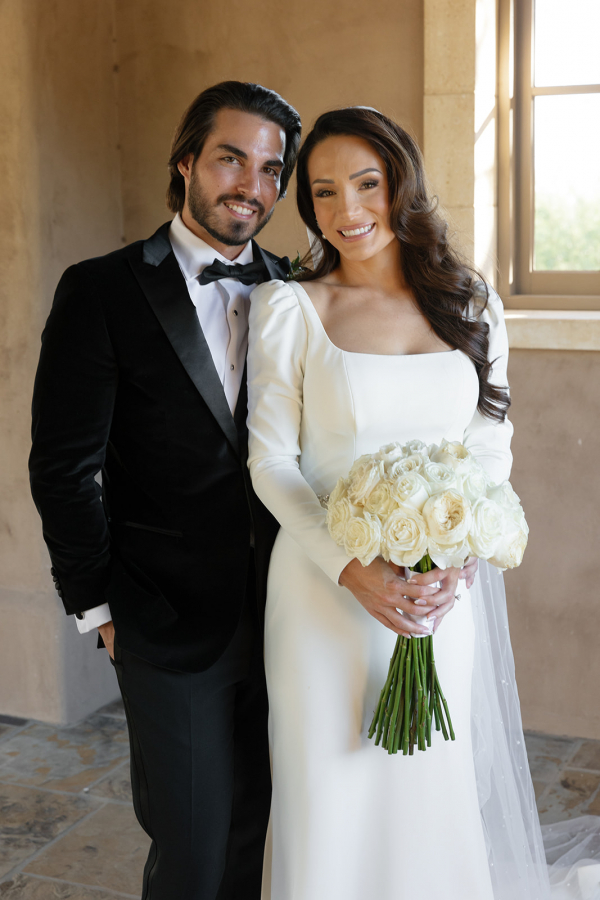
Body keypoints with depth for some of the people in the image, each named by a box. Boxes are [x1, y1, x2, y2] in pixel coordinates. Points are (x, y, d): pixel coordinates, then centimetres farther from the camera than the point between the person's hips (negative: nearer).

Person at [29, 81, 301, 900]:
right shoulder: (102, 291, -6)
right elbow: (63, 468, -6)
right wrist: (100, 608, -4)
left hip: (281, 619, 4)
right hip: (170, 625, -3)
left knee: (260, 833, 16)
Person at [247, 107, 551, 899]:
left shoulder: (474, 306, 5)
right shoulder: (288, 307, -3)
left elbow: (492, 449, 6)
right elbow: (271, 462, -5)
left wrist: (455, 560, -11)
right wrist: (354, 569, -17)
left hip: (448, 594, 3)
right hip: (328, 595, -2)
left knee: (441, 800, 13)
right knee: (332, 804, 8)